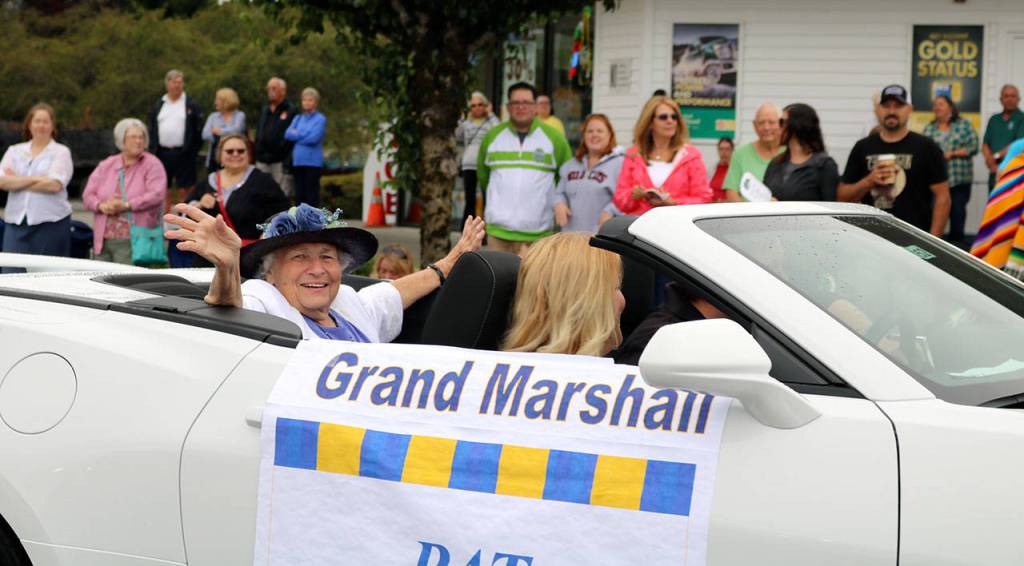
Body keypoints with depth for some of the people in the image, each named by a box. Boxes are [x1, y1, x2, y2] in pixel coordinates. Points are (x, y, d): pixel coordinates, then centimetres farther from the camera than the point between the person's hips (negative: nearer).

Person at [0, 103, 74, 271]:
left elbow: (55, 185, -10)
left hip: (51, 223, -3)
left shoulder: (61, 152, 5)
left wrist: (17, 182, -2)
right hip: (16, 223, 3)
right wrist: (34, 178, -10)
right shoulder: (14, 151, 15)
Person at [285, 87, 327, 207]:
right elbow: (288, 134, 4)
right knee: (299, 194, 8)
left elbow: (314, 138, -14)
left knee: (311, 194, -6)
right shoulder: (298, 118, 16)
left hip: (313, 162, -6)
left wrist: (297, 134, -2)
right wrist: (304, 135, -6)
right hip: (297, 162, 6)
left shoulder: (320, 119, -1)